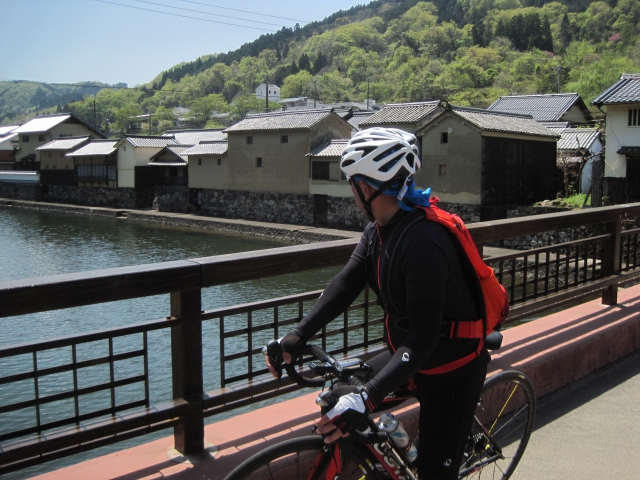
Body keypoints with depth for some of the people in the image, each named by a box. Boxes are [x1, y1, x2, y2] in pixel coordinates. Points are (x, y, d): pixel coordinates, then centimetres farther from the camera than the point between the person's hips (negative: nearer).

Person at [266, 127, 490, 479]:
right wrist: (298, 335, -19)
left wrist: (366, 399, -40)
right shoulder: (378, 231, -3)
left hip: (452, 368, -8)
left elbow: (423, 337, -34)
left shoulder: (423, 243, -32)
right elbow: (345, 284, -8)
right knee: (342, 396, 10)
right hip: (407, 354, 8)